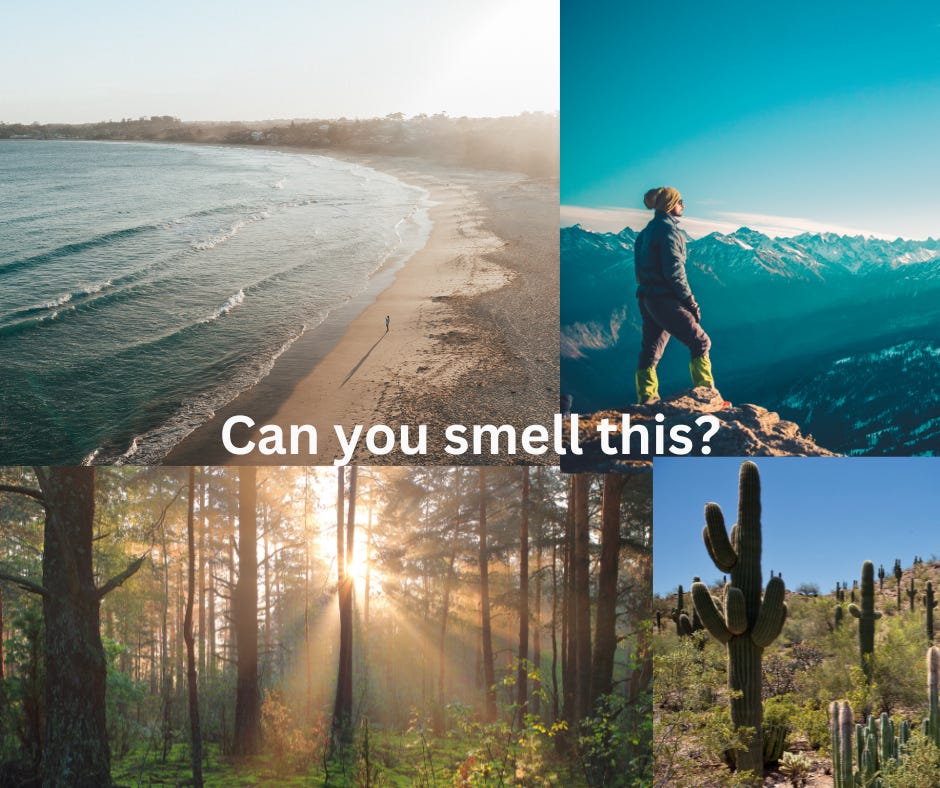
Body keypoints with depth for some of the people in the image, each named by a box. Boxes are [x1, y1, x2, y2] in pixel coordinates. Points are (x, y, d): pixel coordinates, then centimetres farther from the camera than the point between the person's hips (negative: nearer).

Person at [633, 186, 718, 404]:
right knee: (700, 342, -1)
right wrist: (690, 302, -11)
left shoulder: (649, 230, 15)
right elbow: (674, 271, -18)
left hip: (647, 298, 10)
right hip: (664, 299, -10)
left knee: (650, 351, 12)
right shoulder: (668, 230, -13)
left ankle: (646, 399, 14)